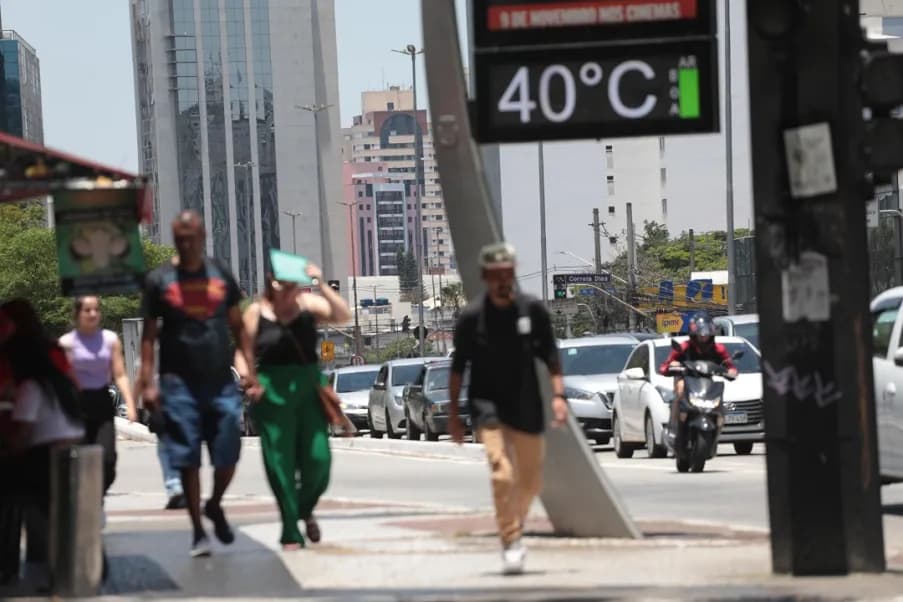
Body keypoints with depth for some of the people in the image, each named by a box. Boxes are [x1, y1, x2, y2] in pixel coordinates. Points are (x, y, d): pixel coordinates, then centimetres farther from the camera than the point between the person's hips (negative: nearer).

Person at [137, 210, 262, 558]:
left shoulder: (221, 276, 8)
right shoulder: (159, 281, 1)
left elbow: (238, 327, 12)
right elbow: (149, 336, 1)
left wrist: (251, 373, 5)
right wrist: (147, 383, -7)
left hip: (221, 382, 2)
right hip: (179, 384, -2)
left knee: (227, 457, 1)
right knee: (188, 461, -1)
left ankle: (215, 506, 29)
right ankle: (198, 532, 8)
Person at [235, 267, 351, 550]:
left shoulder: (308, 304, 5)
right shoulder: (256, 312, 1)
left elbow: (343, 315, -7)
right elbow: (242, 350, 3)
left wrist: (322, 285, -16)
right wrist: (246, 376, -14)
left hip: (309, 388, 2)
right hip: (272, 392, -2)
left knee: (318, 458, -4)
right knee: (280, 462, -2)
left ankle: (306, 508, 28)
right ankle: (291, 534, 6)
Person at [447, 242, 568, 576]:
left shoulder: (533, 310, -3)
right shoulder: (472, 317, -7)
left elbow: (550, 355, 5)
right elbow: (458, 367, 1)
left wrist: (558, 394, -6)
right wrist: (453, 413, 1)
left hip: (527, 408, 3)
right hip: (488, 406, -3)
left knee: (531, 481, 13)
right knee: (501, 473, -20)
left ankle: (514, 531, 39)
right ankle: (511, 546, -16)